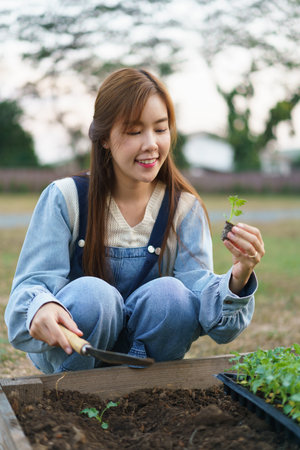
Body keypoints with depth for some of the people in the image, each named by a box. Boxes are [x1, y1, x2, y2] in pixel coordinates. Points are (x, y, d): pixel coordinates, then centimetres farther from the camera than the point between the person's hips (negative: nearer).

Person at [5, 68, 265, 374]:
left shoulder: (185, 208, -6)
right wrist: (41, 307, -42)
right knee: (90, 293, -32)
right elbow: (33, 284, -18)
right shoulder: (64, 199, -12)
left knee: (170, 294, -28)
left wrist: (238, 278, -38)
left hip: (145, 353, 2)